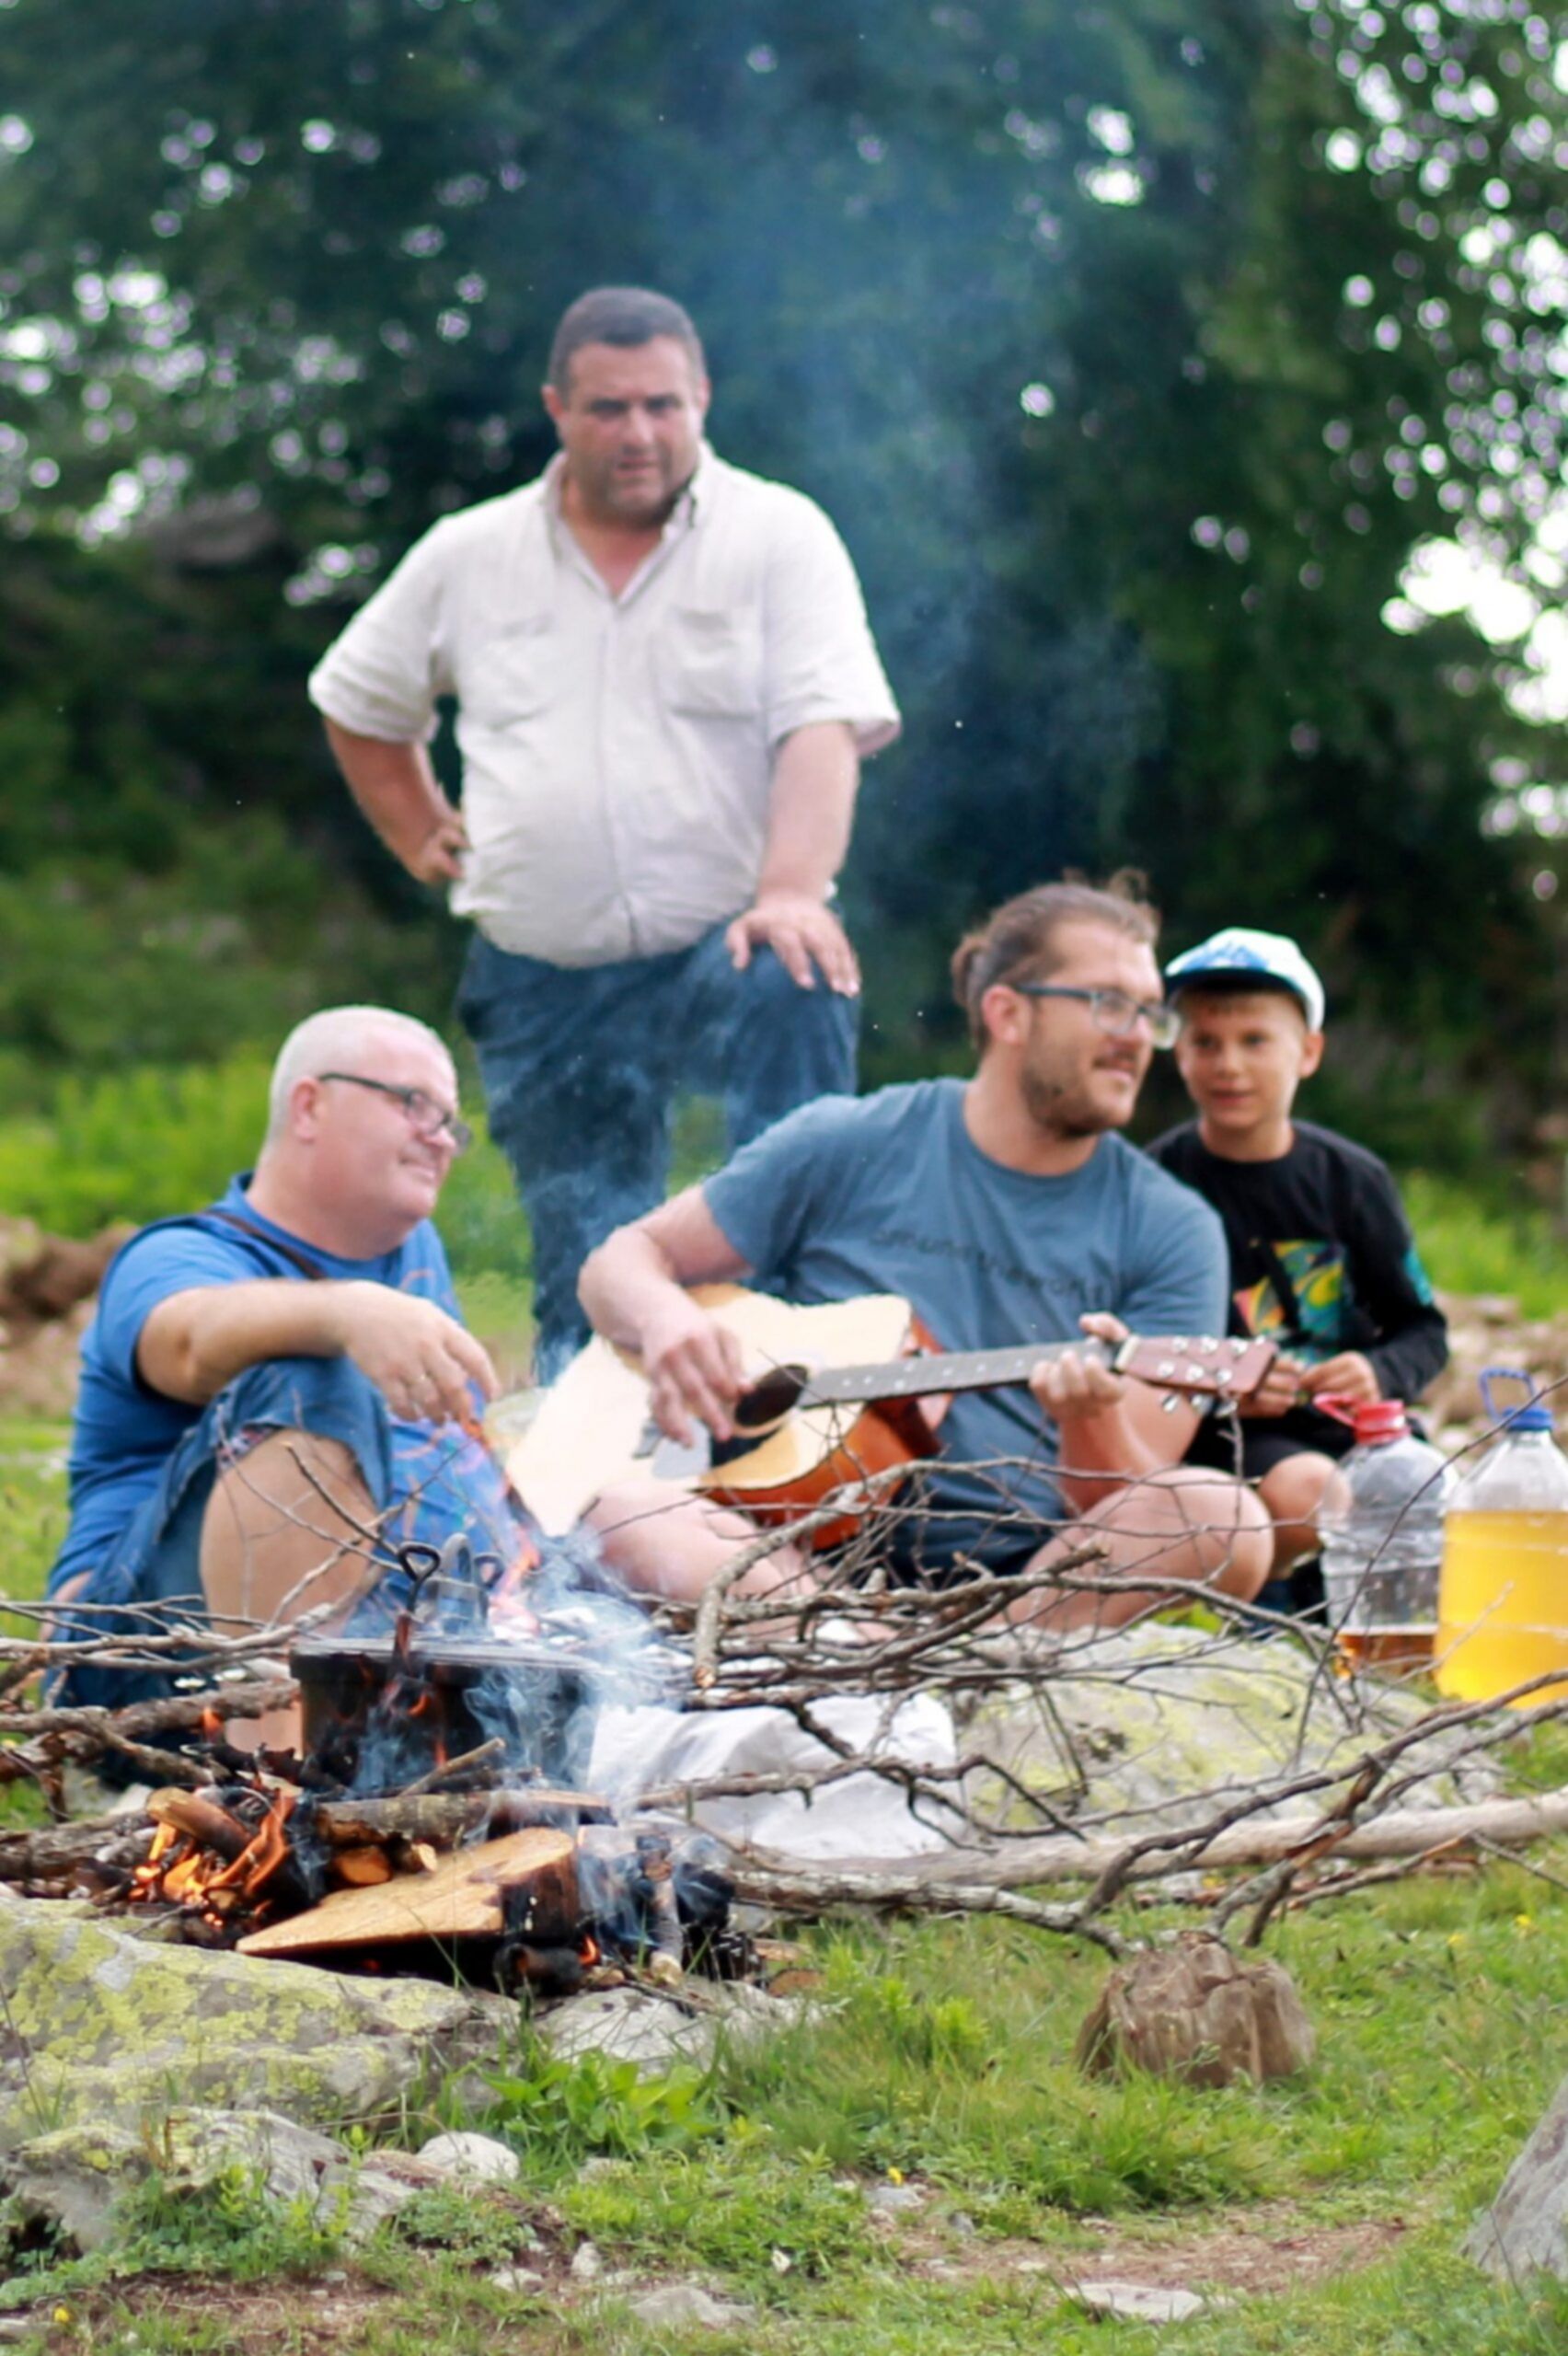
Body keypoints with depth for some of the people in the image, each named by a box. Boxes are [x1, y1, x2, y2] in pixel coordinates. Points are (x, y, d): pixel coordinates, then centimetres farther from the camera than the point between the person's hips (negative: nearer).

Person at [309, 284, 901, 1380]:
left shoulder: (779, 536, -1)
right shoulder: (469, 559, 9)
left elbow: (824, 730, -14)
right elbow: (358, 703, 25)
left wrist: (791, 891, -29)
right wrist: (425, 840, 14)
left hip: (724, 947, -3)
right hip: (544, 981, 3)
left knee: (799, 993, -37)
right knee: (586, 1283, 3)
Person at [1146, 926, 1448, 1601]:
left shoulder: (1350, 1178, 6)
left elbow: (1423, 1329, 12)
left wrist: (1382, 1373, -10)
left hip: (1357, 1425, 3)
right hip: (1227, 1436, -3)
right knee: (1307, 1494, -34)